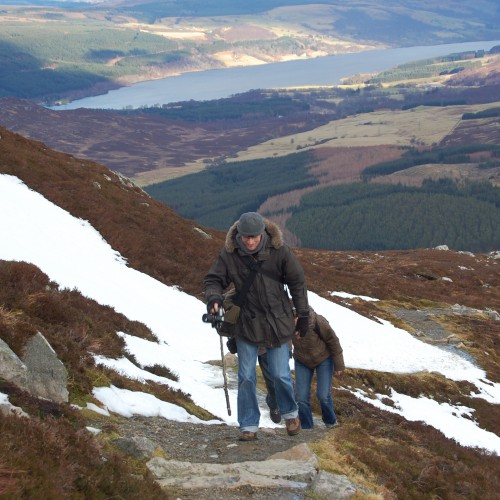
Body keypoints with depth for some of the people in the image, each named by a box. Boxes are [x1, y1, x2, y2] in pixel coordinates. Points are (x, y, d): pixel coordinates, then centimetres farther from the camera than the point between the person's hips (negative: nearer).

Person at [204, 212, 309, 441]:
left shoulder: (279, 251, -12)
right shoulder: (229, 254, -11)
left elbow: (297, 282, -1)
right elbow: (213, 280, -2)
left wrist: (303, 314, 4)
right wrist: (214, 296, -25)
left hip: (277, 321, -1)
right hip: (246, 322, 1)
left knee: (280, 374, 4)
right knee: (246, 377, 1)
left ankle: (290, 413, 31)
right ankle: (249, 425, 15)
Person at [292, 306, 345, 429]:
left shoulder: (317, 322, -35)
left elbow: (333, 341, -18)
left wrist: (339, 365, -9)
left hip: (323, 358, -3)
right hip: (302, 361, 3)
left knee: (323, 395, -6)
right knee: (302, 397, -4)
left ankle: (331, 423, 23)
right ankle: (307, 428, 15)